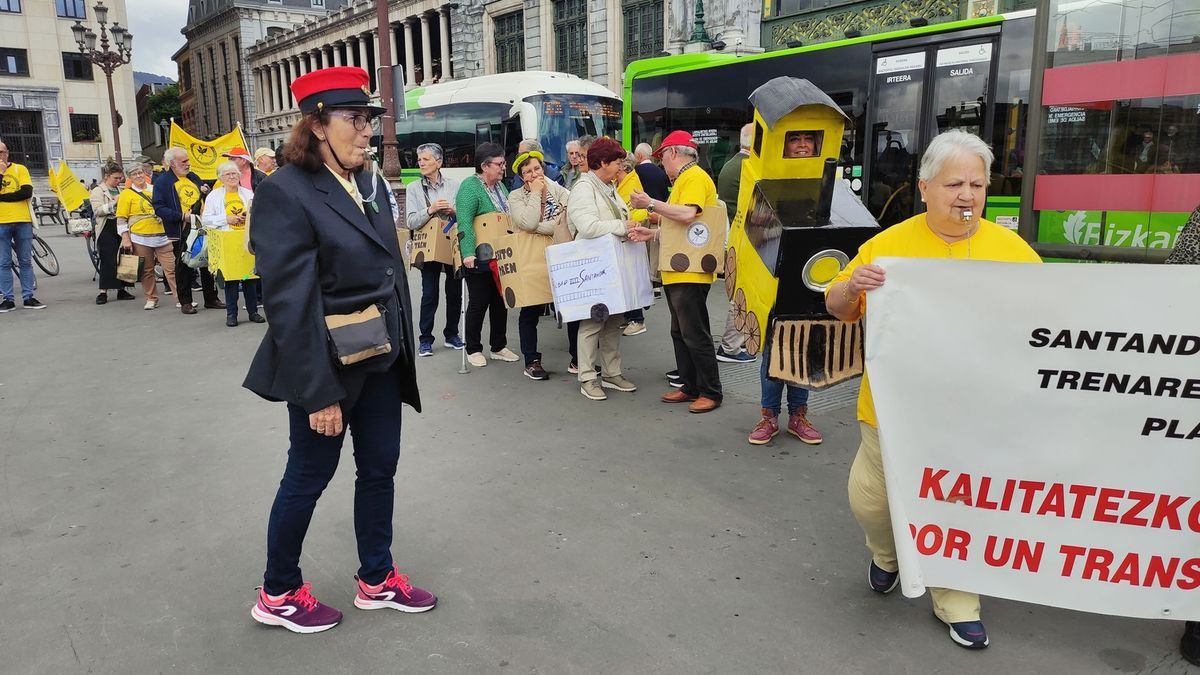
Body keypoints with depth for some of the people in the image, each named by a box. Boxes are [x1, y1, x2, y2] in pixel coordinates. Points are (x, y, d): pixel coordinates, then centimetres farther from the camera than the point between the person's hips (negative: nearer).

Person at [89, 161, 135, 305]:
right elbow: (97, 210, -12)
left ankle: (121, 290, 13)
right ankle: (103, 292, -2)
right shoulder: (97, 191, 0)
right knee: (108, 261, -7)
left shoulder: (121, 190, 16)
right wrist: (113, 203, -17)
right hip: (107, 230, -5)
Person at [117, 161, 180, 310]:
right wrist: (125, 239, -7)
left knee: (172, 268, -2)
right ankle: (151, 299, 17)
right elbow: (121, 219, 0)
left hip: (162, 237, 2)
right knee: (147, 270, 6)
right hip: (140, 239, -2)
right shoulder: (126, 194, 2)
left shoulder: (155, 189, 12)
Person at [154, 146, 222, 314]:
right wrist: (182, 216, -20)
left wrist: (206, 192, 3)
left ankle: (211, 299, 18)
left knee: (208, 264, 8)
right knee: (183, 267, 2)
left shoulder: (193, 177, 15)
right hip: (181, 233, -5)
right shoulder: (162, 181, -5)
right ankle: (185, 302, 12)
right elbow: (159, 208, -11)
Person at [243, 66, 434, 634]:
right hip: (328, 367, -7)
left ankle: (377, 580, 34)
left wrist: (404, 348, 10)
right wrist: (318, 392, -20)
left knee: (380, 468, 15)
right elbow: (290, 303, -20)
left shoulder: (371, 183, 6)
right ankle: (278, 594, 31)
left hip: (383, 359, 7)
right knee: (309, 476, 9)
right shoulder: (285, 193, -17)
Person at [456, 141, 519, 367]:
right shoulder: (470, 187, -15)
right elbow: (464, 223, -24)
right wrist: (468, 253, -33)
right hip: (480, 259, -8)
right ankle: (473, 349, 15)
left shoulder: (499, 185, 11)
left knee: (501, 301, 13)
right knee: (479, 303, 2)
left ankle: (499, 346, 24)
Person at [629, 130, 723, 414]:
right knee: (680, 333, 14)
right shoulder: (683, 179, 19)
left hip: (690, 272, -10)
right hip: (677, 271, 10)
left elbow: (688, 214, -27)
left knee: (695, 334, -4)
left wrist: (651, 204, -20)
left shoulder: (695, 177, -11)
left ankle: (711, 392, 5)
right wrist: (654, 233, 15)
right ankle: (690, 387, 22)